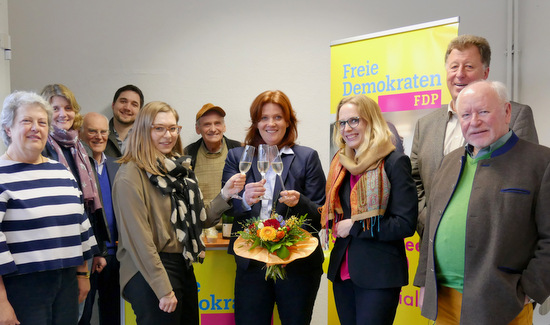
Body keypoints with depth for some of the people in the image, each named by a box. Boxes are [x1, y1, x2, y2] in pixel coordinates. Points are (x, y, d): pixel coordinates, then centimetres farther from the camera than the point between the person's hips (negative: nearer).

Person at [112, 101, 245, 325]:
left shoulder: (178, 169, 11)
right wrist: (164, 290, -18)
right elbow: (138, 239, -18)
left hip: (184, 269, 8)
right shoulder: (131, 175, -13)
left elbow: (200, 220, 14)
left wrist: (225, 195, -3)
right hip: (151, 275, -8)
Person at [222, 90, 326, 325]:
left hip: (298, 263, -1)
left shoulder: (307, 157, 4)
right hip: (251, 262, 1)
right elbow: (225, 211, 0)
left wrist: (299, 202, -19)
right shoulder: (237, 156, 8)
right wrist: (245, 200, -21)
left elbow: (322, 215, 2)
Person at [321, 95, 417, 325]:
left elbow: (406, 224, -15)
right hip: (343, 269, 6)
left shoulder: (394, 162, -9)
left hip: (379, 274, -6)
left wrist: (354, 227, -14)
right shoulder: (341, 163, 10)